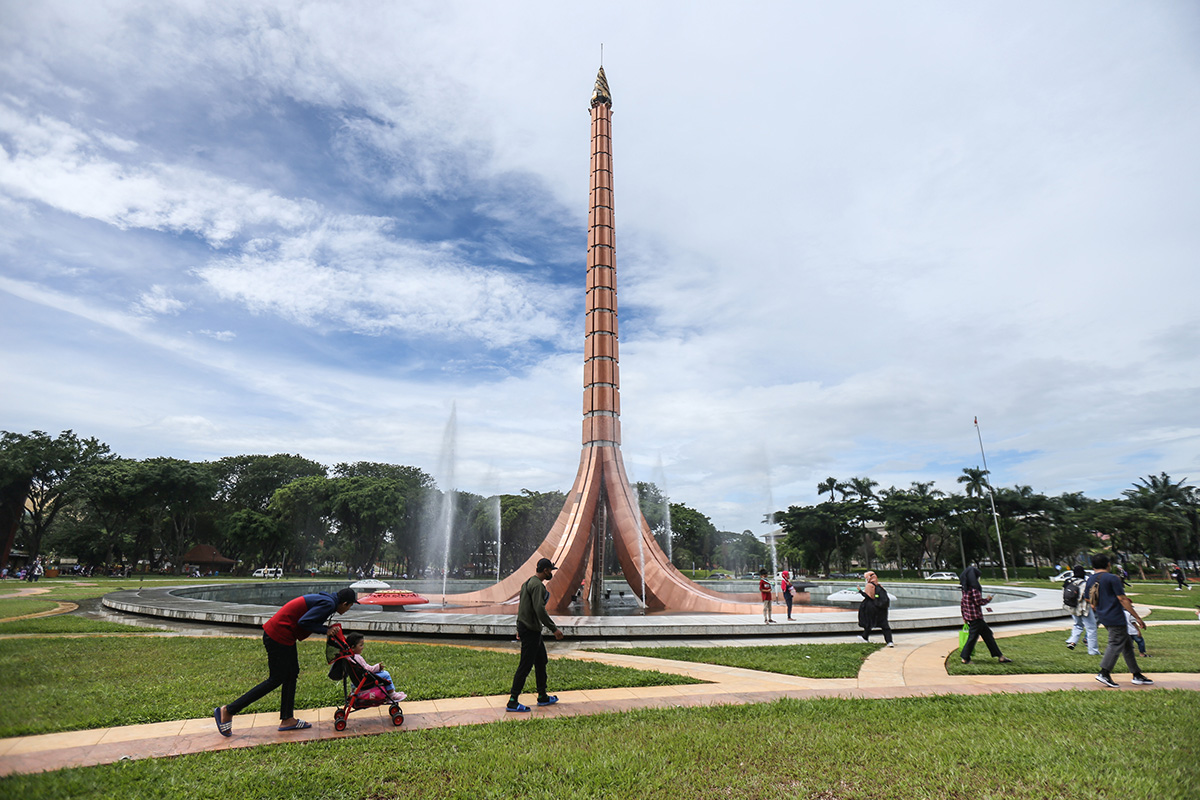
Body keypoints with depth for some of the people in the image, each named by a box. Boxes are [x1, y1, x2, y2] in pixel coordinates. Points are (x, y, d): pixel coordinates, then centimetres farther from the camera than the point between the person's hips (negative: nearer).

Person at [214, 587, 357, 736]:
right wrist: (325, 630, -15)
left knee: (292, 674, 13)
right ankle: (227, 711, 9)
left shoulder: (325, 599, 12)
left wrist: (328, 630, 3)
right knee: (276, 680, 0)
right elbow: (303, 622, -26)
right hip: (278, 637, -10)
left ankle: (287, 719, 20)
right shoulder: (329, 604, -19)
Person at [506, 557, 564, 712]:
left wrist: (520, 627, 25)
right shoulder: (537, 585, -18)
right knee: (525, 666, -4)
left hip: (527, 628, 11)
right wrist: (554, 629, -22)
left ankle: (542, 697, 27)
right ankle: (512, 702, 3)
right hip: (531, 630, -11)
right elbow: (540, 610, -26)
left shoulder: (528, 582, 14)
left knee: (541, 661, 17)